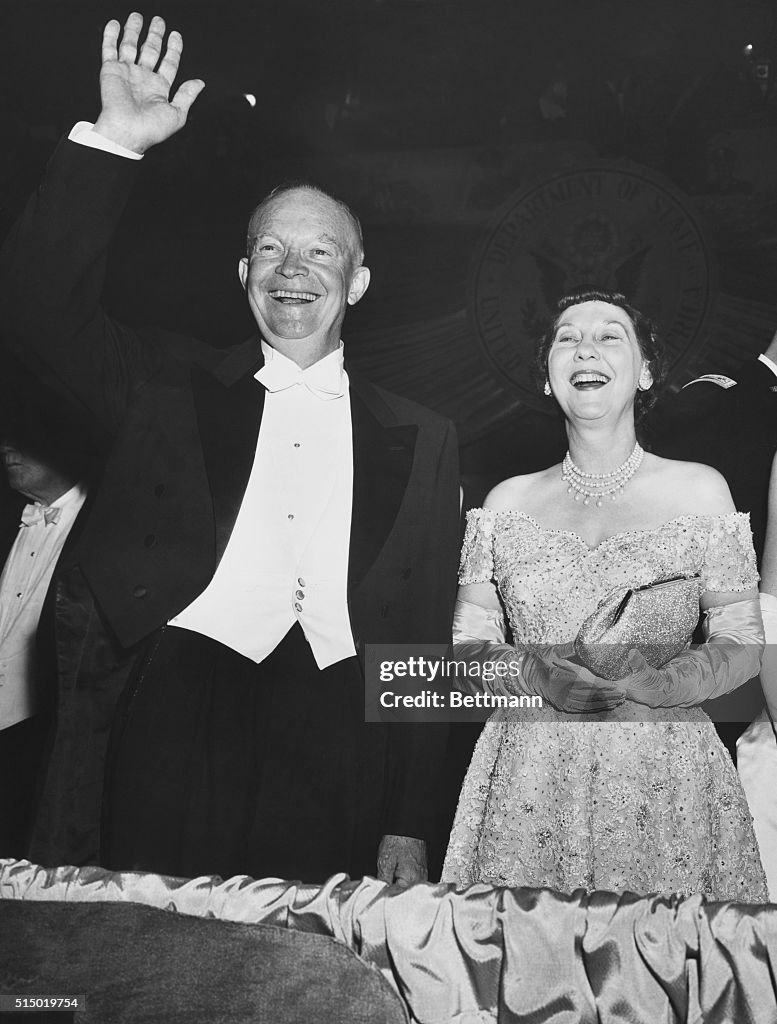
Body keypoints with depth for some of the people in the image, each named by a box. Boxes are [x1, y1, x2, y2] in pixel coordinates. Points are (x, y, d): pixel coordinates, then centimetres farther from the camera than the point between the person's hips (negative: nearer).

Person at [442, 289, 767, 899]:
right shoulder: (510, 501, 6)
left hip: (665, 775, -1)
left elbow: (742, 643, 2)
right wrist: (533, 672, -13)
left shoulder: (699, 489, 2)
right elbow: (468, 642, 6)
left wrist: (656, 684, -15)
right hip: (530, 773, 1)